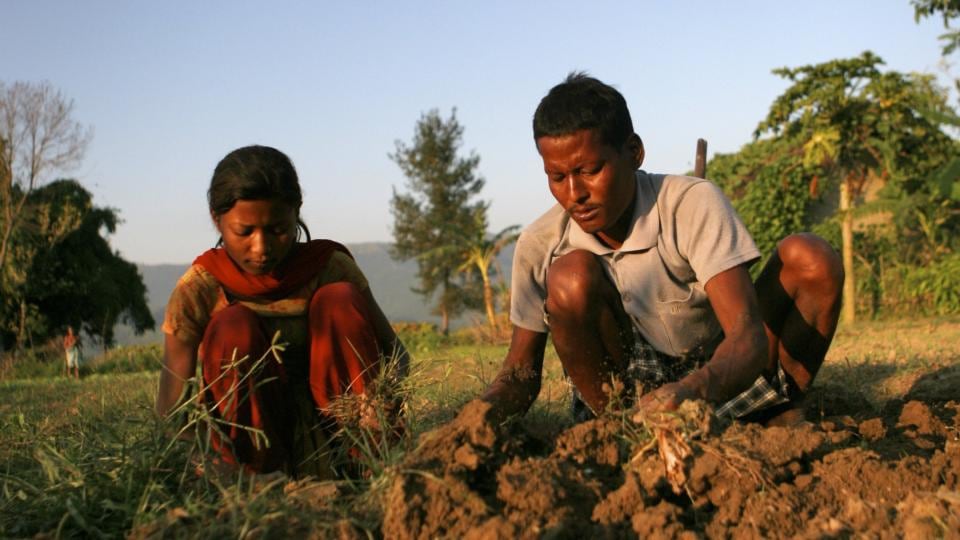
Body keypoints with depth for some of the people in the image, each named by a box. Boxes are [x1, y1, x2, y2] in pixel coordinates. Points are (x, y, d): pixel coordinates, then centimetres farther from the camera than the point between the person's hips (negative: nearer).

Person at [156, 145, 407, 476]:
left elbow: (394, 352, -4)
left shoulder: (329, 268, -7)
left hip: (329, 435, 1)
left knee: (340, 300, -19)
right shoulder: (201, 288, -11)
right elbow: (171, 409, -16)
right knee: (234, 326, -25)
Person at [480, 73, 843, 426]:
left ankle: (785, 418, -3)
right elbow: (520, 373, -5)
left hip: (714, 382, 0)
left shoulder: (693, 204, -20)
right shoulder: (539, 245, -13)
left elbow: (749, 337, -32)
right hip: (622, 393, 0)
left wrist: (694, 390, -56)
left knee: (810, 259, -22)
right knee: (571, 276, -28)